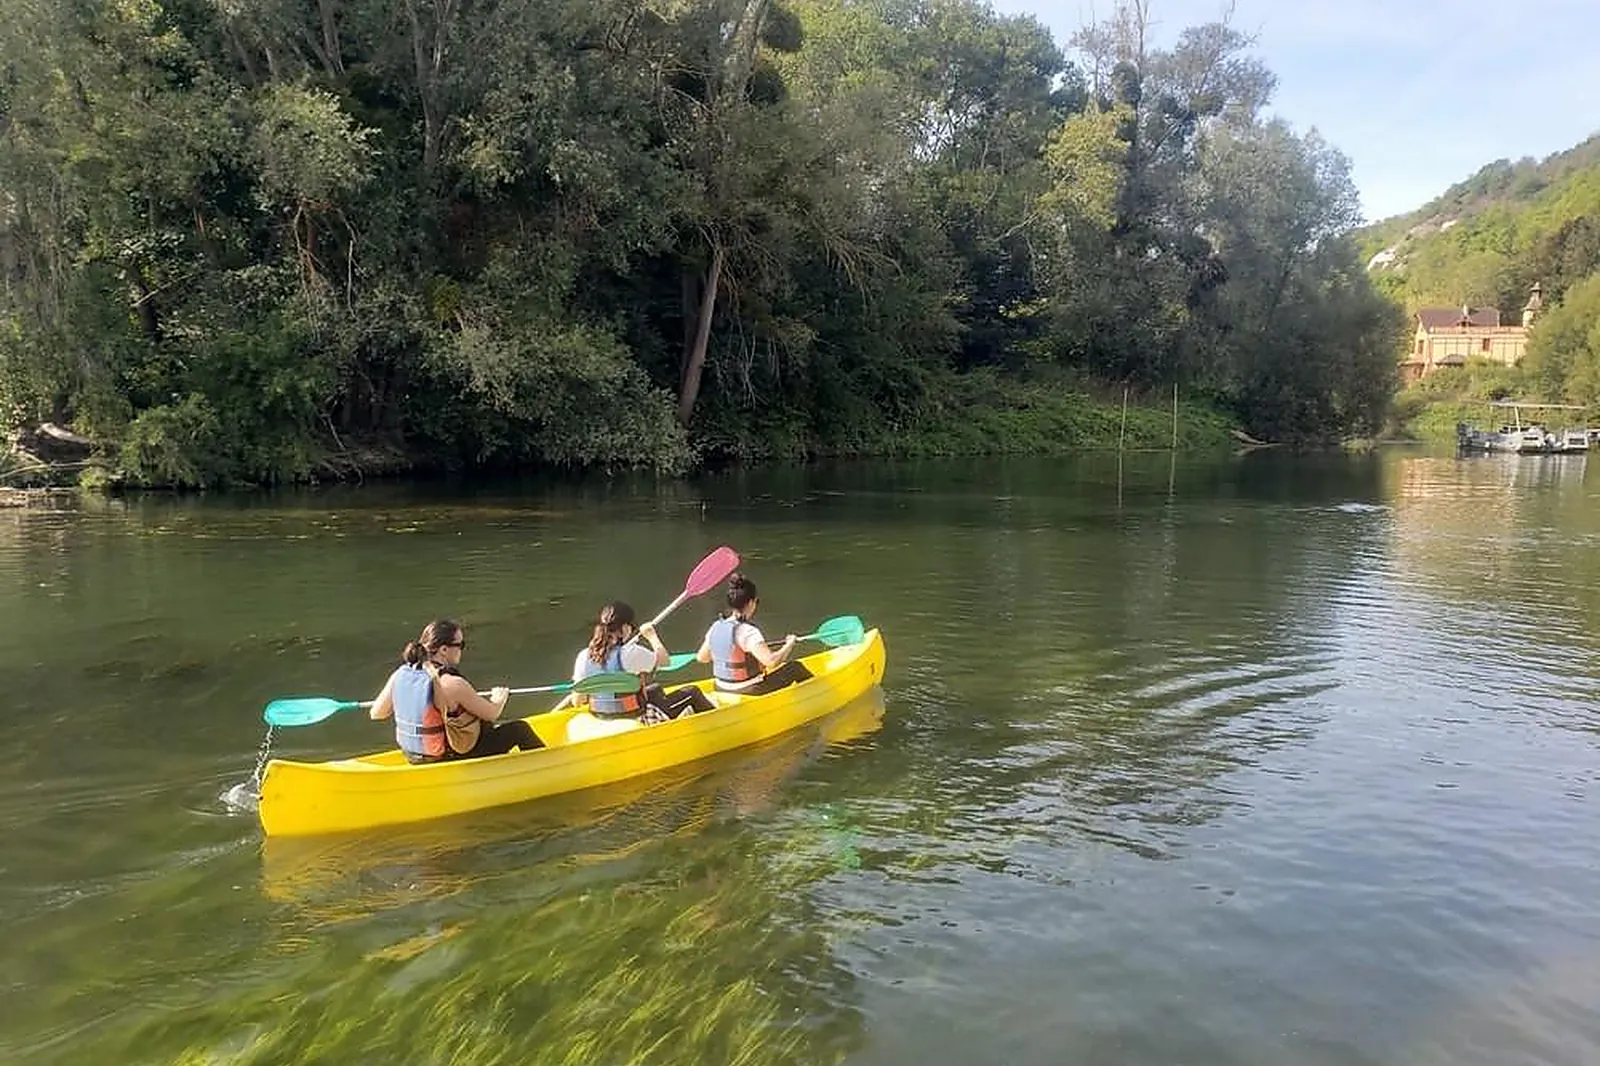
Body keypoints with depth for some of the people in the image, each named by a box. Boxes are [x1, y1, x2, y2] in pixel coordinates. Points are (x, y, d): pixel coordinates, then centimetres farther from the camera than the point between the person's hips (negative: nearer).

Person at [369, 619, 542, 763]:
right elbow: (492, 714, -15)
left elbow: (376, 714, 3)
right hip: (452, 760, -8)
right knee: (519, 729, 6)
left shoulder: (400, 674, -8)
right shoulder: (452, 684, -28)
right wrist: (500, 699, 9)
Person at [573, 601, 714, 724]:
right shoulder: (631, 653, -24)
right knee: (692, 693, 13)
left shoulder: (583, 657, -8)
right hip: (637, 721, -7)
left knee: (656, 689, 34)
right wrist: (651, 635, 8)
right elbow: (663, 660, -8)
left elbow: (577, 700, -4)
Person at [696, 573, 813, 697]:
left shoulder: (716, 627, -3)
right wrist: (789, 644, -14)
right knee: (796, 667, 7)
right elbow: (771, 661, -31)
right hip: (748, 692, -8)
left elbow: (701, 657, 8)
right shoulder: (747, 632, -25)